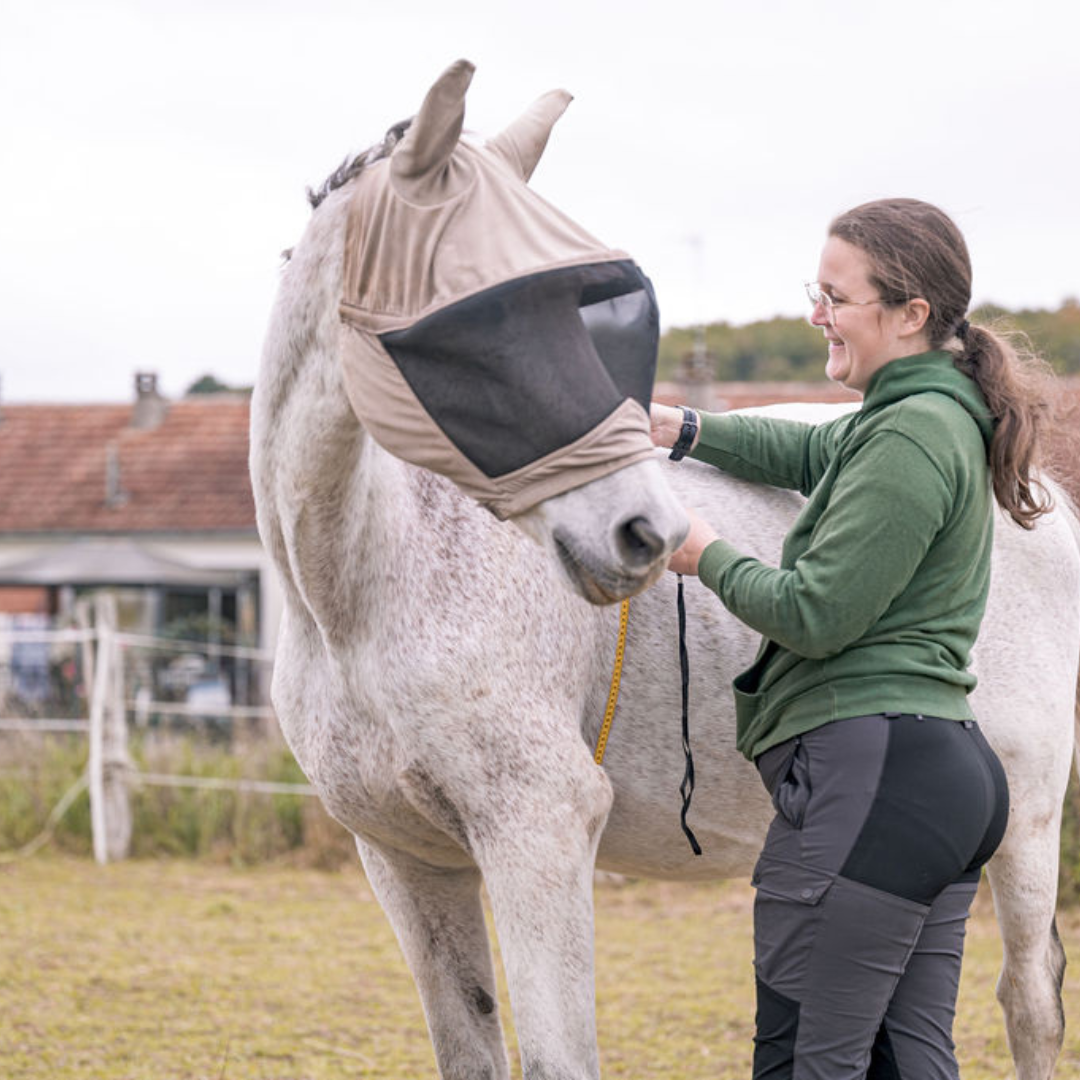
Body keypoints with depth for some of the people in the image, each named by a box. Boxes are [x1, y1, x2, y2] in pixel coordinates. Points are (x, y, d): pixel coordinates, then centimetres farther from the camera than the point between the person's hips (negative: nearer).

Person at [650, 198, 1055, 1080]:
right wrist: (682, 430, 25)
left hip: (872, 775, -11)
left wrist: (710, 556, 1)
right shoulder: (942, 420, 17)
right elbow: (811, 453, 36)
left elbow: (815, 615, -16)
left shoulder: (912, 436, -14)